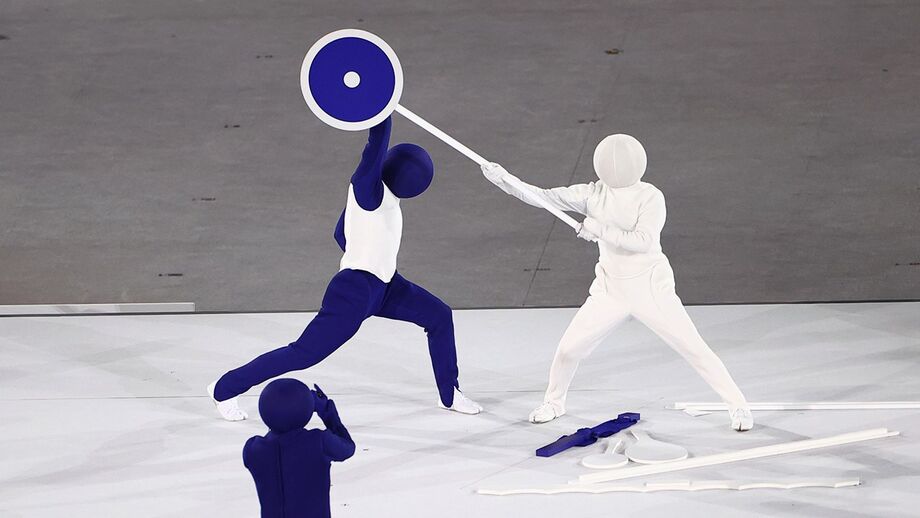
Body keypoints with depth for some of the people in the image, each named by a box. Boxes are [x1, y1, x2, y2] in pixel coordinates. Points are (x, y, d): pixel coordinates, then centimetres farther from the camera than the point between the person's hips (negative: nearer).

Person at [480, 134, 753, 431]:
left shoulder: (650, 197, -15)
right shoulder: (594, 194, -4)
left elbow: (642, 241, -28)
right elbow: (542, 197, -8)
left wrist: (599, 229, -32)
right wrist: (503, 179, -19)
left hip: (650, 288, -4)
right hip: (610, 290, 4)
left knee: (694, 350, -6)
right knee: (569, 349, 4)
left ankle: (737, 406, 9)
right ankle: (554, 403, 31)